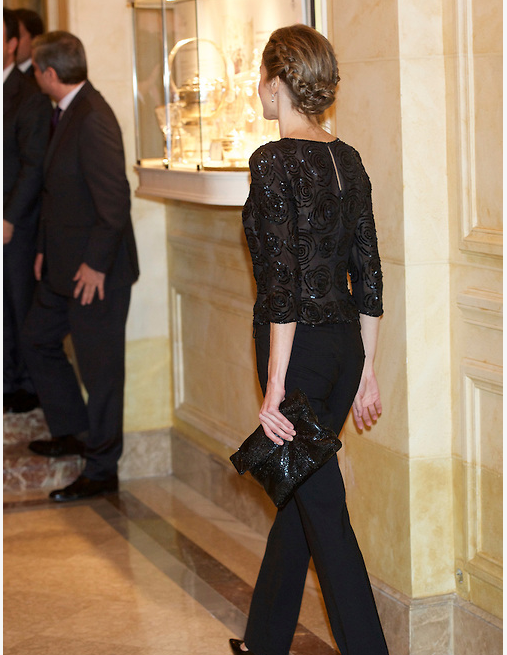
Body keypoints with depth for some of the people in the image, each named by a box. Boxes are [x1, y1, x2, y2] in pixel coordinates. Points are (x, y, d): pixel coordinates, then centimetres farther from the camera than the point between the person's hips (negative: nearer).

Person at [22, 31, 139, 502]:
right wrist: (45, 250, 15)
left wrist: (95, 265, -20)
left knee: (99, 367, 0)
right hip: (64, 266, 10)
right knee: (37, 341, 21)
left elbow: (114, 202, -23)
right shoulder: (66, 114, 11)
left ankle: (101, 471, 11)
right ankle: (72, 432, 37)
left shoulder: (92, 120, -20)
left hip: (96, 270, -10)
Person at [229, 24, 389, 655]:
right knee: (297, 492, 19)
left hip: (299, 347, -8)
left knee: (322, 507, -1)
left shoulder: (274, 162, -16)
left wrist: (274, 387, -17)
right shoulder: (347, 160, 7)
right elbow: (368, 276, 10)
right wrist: (366, 371, 16)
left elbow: (283, 284, -20)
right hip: (346, 342, 8)